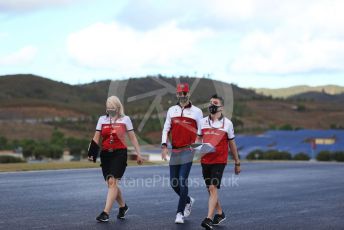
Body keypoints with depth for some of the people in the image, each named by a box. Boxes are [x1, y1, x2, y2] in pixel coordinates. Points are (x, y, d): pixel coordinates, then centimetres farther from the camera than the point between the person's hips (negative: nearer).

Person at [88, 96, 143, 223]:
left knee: (112, 181, -15)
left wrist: (138, 153, 4)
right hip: (105, 154, 4)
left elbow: (132, 138, 7)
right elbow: (96, 138, 7)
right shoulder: (102, 119, 10)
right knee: (111, 184, 9)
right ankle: (123, 206, 31)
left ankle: (106, 213, -17)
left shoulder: (125, 119, 3)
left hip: (120, 154, -4)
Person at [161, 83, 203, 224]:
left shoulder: (196, 111, 2)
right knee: (173, 182, 7)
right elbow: (166, 129, 11)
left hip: (188, 150, -4)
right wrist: (164, 146, 0)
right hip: (175, 151, 4)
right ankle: (188, 200, 33)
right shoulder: (172, 110, 10)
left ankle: (180, 213, -4)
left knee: (182, 181, -12)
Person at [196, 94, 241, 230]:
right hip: (205, 160, 4)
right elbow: (198, 139, 16)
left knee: (213, 188, -15)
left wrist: (237, 163, 11)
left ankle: (209, 219, -18)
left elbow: (232, 144, 6)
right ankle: (220, 214, 31)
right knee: (210, 189, 13)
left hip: (219, 161, -4)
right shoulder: (203, 122, 6)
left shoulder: (227, 123, -2)